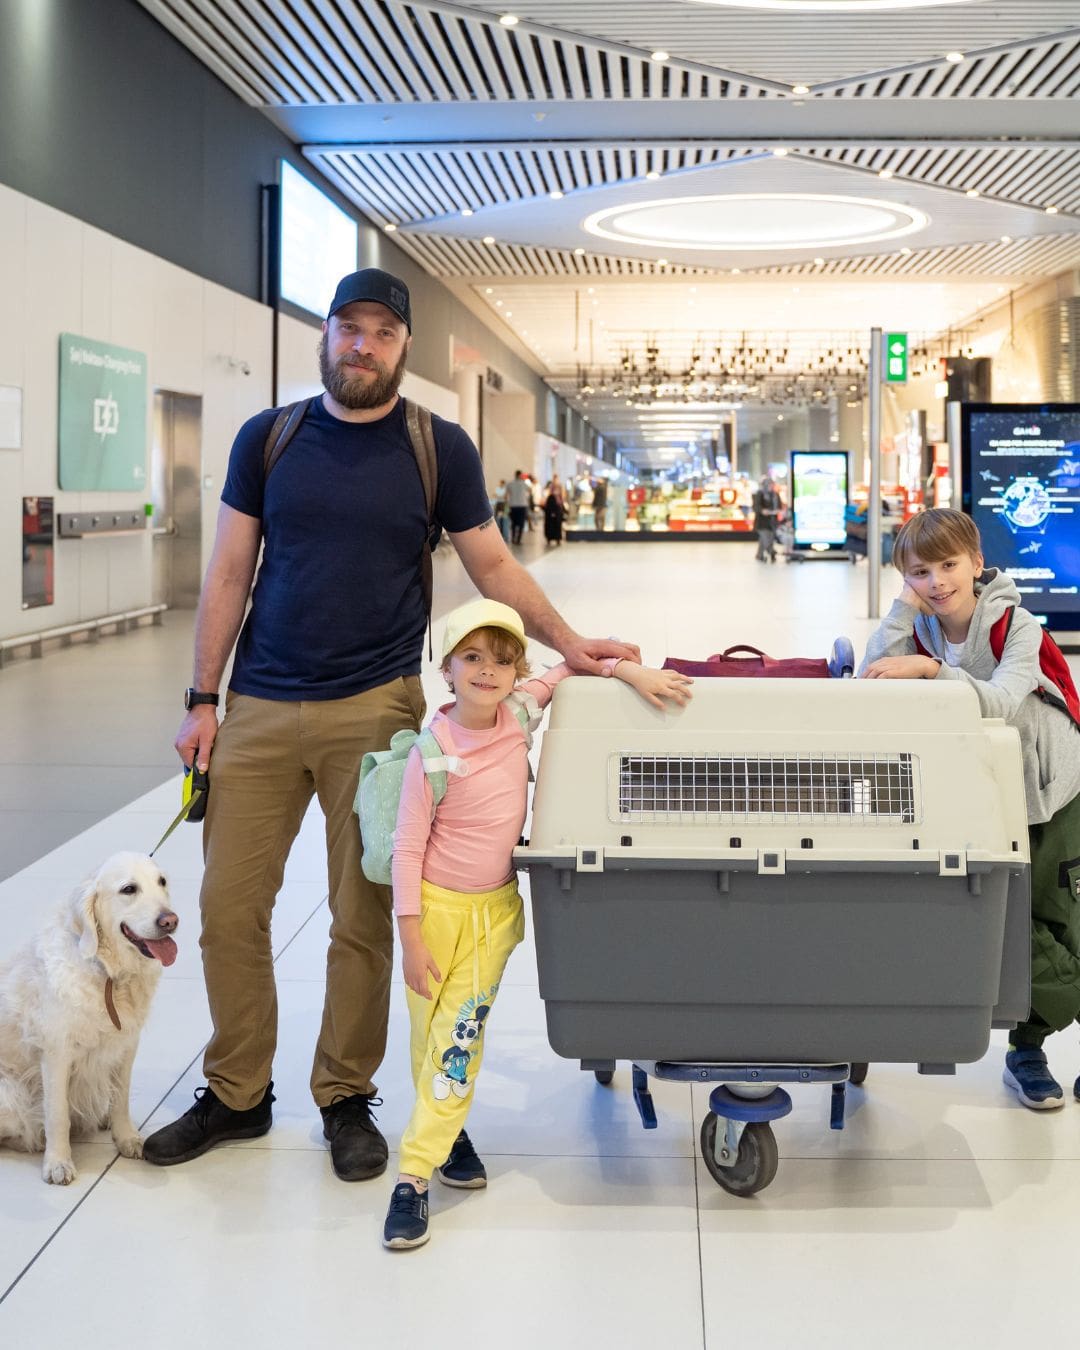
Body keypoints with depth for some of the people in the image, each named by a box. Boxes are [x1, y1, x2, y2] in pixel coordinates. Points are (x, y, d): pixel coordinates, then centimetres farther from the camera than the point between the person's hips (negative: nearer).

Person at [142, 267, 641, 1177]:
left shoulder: (439, 449, 3)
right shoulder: (268, 439, 7)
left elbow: (493, 566, 7)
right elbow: (229, 574, 8)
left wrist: (567, 642, -8)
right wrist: (202, 700, 3)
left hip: (374, 709, -2)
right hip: (260, 709, 2)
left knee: (362, 916, 3)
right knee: (229, 906, 4)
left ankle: (346, 1100, 20)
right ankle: (235, 1095, 21)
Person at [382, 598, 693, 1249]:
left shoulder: (518, 715, -6)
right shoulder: (434, 752, -17)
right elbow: (408, 846, -12)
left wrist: (632, 672, -7)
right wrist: (411, 938, -13)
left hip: (495, 908, 3)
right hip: (436, 906, -3)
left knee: (461, 1037, -2)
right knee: (429, 1033, 7)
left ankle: (415, 1174, 4)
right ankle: (449, 1132, 28)